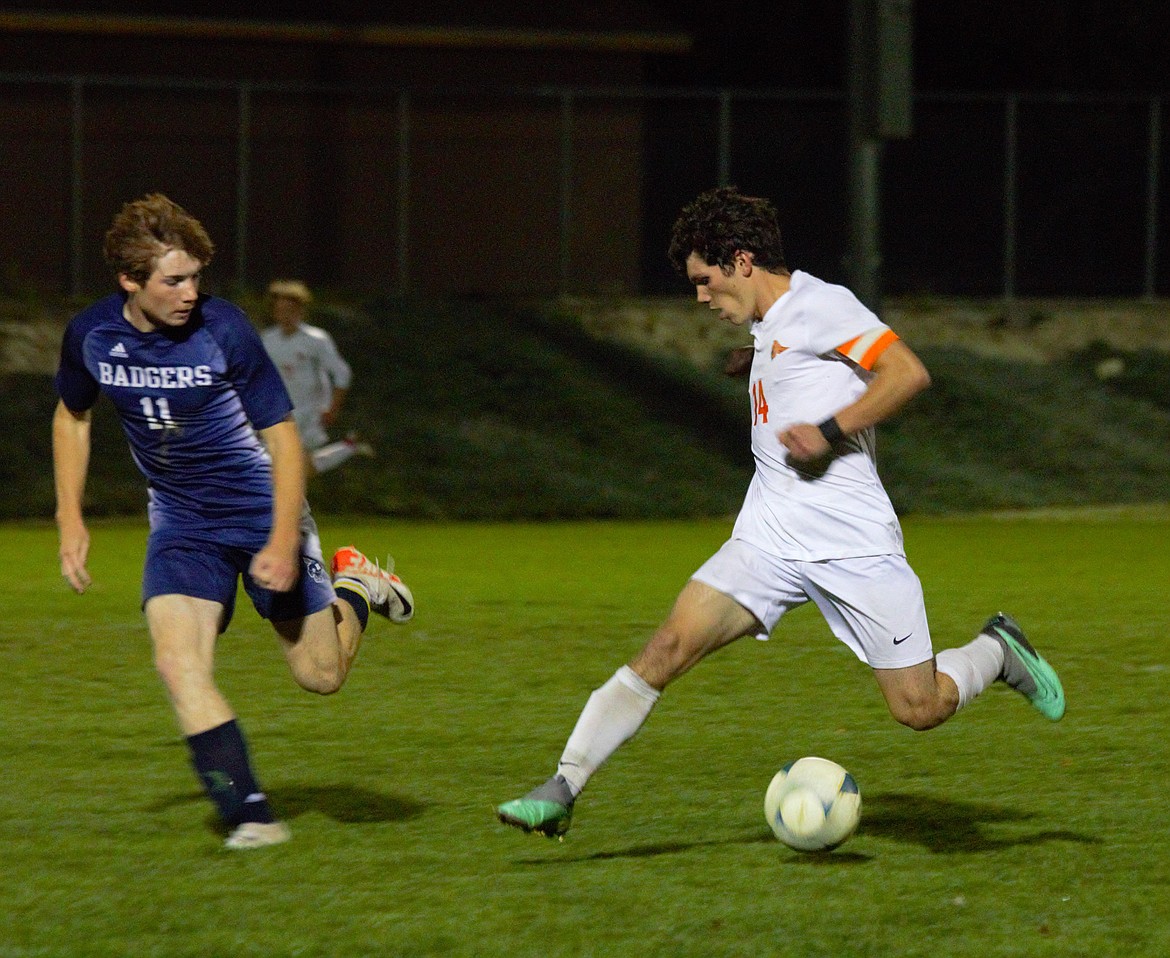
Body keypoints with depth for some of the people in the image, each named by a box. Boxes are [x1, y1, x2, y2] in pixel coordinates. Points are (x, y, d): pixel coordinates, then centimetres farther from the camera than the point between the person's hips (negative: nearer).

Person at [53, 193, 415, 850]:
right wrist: (71, 519, 6)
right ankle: (251, 816, -16)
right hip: (181, 522, 2)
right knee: (179, 662, -21)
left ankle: (355, 584, 37)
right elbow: (73, 416, 12)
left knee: (322, 674, 6)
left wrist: (283, 541, -22)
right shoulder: (91, 335, -10)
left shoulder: (224, 330, -21)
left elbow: (282, 436, -14)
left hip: (262, 512, -2)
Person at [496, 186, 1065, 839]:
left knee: (919, 708, -4)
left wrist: (829, 431, -20)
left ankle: (998, 653, 28)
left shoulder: (819, 305, -9)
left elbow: (909, 373, -18)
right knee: (669, 646, -12)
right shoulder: (769, 327, 18)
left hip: (852, 541, -7)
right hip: (768, 540, 7)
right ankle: (564, 790, -16)